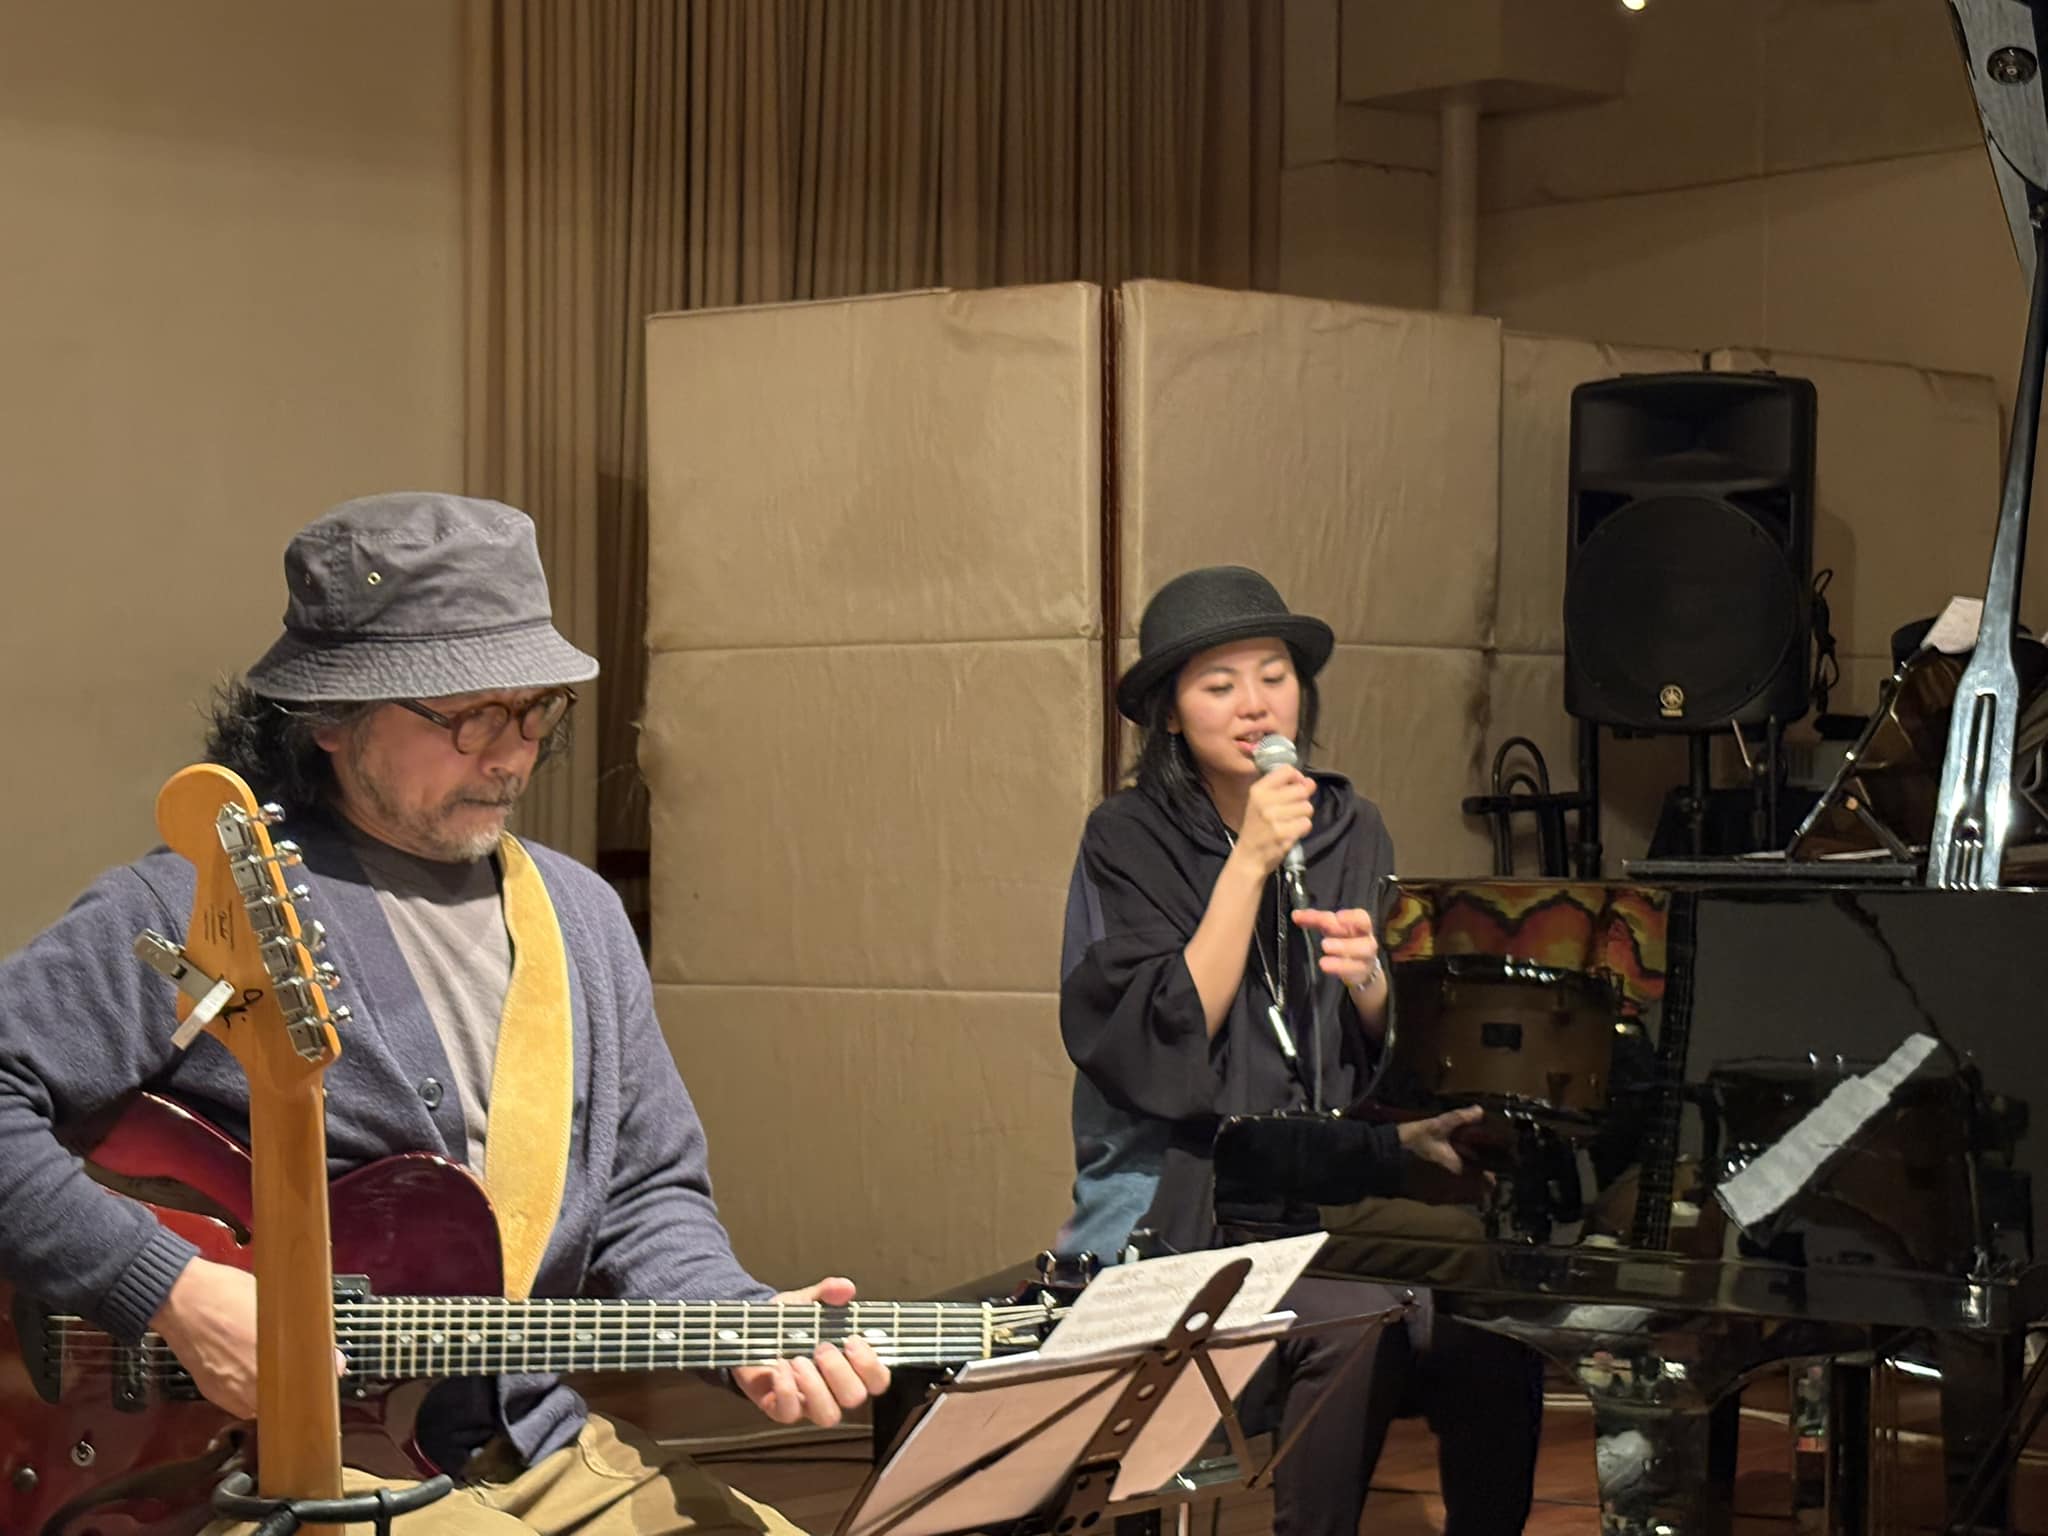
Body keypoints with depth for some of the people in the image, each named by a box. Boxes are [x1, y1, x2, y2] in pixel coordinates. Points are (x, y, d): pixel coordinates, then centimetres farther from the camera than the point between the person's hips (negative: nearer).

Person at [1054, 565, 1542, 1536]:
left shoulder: (1349, 830, 11)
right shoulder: (1130, 841, -2)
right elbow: (1159, 1055, -15)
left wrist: (1369, 981, -10)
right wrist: (1248, 864, -17)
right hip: (1184, 1200, -4)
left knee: (1492, 1316, -24)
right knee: (1354, 1329, -31)